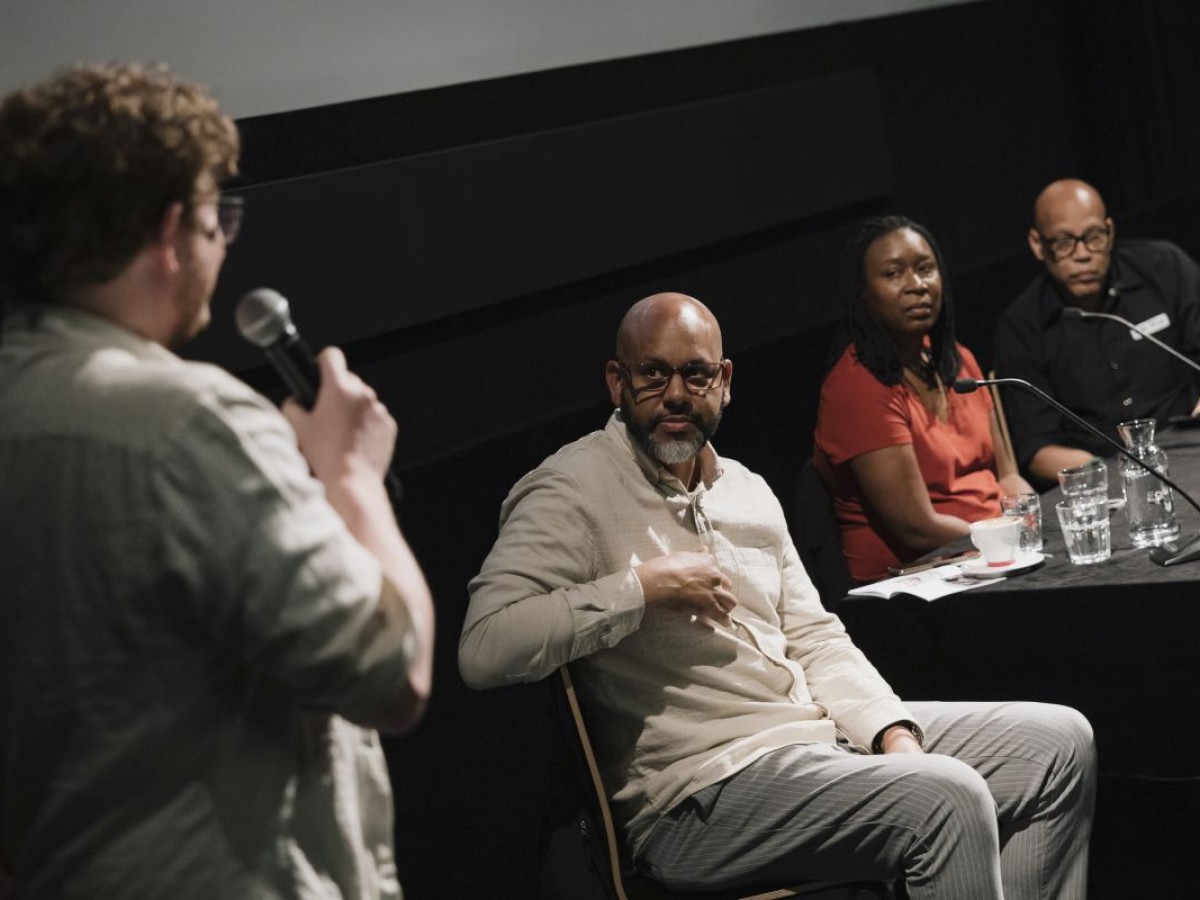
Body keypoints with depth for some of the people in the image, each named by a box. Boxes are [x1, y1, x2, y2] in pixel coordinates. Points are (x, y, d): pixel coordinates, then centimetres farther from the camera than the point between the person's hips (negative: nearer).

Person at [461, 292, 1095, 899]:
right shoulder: (573, 491, -9)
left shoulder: (746, 489, 17)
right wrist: (642, 586, -21)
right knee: (948, 797, -29)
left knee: (1058, 740, 4)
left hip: (817, 732, 9)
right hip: (703, 794, -9)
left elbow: (814, 638, 17)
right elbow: (483, 647, -22)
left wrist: (895, 735, 0)